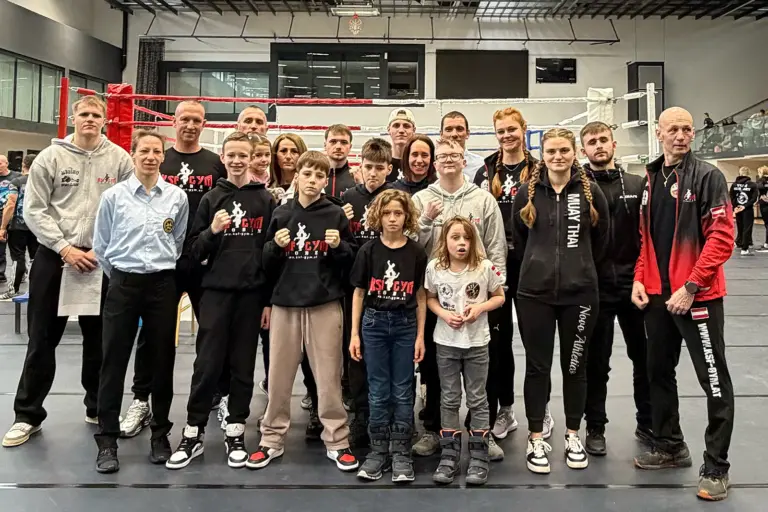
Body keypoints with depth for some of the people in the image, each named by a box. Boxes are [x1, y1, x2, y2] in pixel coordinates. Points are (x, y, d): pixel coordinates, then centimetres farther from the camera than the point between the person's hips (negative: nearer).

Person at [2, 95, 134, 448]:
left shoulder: (120, 159, 1)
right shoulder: (50, 157, 1)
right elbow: (34, 210, -2)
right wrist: (64, 248, -13)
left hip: (101, 261, 0)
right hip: (54, 257, 0)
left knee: (99, 339, 10)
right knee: (42, 339, 6)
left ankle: (98, 408, 26)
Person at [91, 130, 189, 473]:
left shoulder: (177, 197, 3)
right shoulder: (113, 196, 0)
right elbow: (100, 247, 6)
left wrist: (162, 269, 9)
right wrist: (121, 276, 7)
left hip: (163, 285, 1)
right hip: (123, 285, -1)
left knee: (162, 360, 7)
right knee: (114, 361, 2)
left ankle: (160, 434, 22)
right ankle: (107, 440, 14)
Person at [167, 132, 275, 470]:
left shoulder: (266, 201, 5)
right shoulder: (211, 199, 8)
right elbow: (194, 252, 8)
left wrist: (271, 300, 0)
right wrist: (212, 231, -13)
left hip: (252, 293, 0)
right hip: (215, 291, 1)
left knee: (243, 365, 7)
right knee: (207, 364, 1)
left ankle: (235, 433, 20)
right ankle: (193, 433, 15)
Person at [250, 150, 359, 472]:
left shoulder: (336, 215, 2)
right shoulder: (281, 215, 7)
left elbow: (352, 261, 4)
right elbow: (268, 266, 10)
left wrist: (339, 247, -14)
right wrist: (275, 247, -9)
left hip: (325, 305, -2)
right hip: (285, 304, 2)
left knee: (329, 377, 3)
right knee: (279, 377, 9)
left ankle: (337, 442, 16)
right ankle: (272, 440, 23)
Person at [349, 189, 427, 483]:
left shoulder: (416, 253, -1)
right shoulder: (368, 251, -1)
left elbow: (421, 297, 3)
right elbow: (359, 293, 3)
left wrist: (420, 336, 0)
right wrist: (354, 333, 0)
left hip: (405, 325, 0)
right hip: (374, 323, 0)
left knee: (402, 392, 7)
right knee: (378, 392, 8)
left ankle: (402, 453, 18)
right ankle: (378, 451, 20)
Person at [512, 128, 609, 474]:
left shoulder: (590, 192, 0)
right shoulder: (527, 193, 2)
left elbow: (601, 240, 11)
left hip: (580, 292, 0)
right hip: (534, 292, 0)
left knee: (575, 365, 12)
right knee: (537, 366, 6)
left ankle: (573, 436, 28)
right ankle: (536, 439, 19)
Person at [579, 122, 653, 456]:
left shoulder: (636, 184, 7)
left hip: (634, 283, 3)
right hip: (594, 287, -3)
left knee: (645, 357, 13)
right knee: (596, 362, 7)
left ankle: (647, 423, 31)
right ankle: (595, 427, 22)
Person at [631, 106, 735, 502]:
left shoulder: (708, 177, -7)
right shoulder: (650, 180, 11)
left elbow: (722, 236, -13)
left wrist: (691, 286, -18)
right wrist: (640, 278, 4)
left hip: (697, 294, -6)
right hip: (658, 295, 6)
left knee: (714, 380, 0)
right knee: (659, 372, 15)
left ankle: (716, 467, 13)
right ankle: (670, 447, 31)